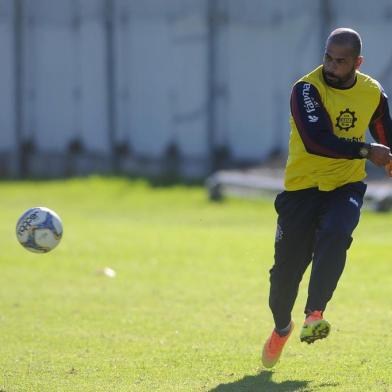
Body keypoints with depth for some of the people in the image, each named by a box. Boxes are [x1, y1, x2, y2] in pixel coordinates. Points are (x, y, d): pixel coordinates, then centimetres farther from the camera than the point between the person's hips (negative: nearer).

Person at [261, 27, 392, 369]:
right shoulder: (307, 90, -14)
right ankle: (281, 327, 30)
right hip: (303, 187, -1)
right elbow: (317, 140, -27)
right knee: (287, 267, 2)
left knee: (334, 234, -31)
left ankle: (315, 314, -32)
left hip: (347, 186, 2)